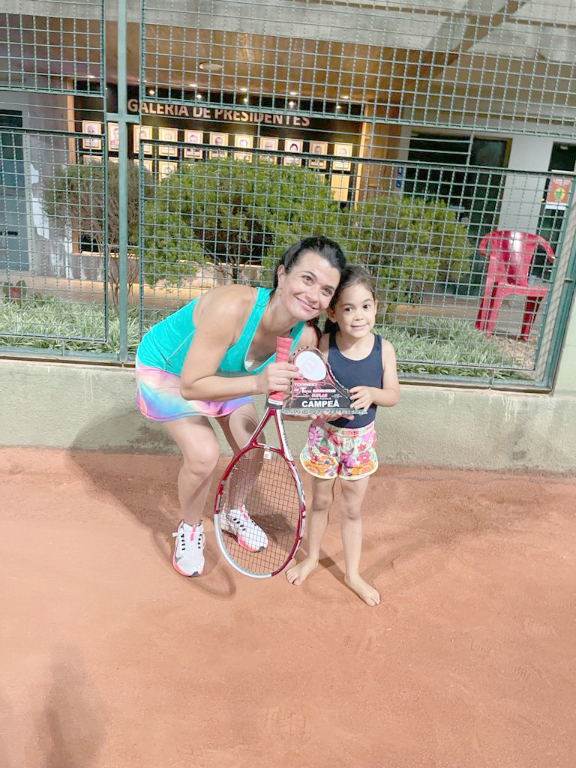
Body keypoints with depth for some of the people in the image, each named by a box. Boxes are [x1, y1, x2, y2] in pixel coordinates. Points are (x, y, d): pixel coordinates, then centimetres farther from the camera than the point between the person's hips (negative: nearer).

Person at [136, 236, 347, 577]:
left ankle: (234, 514, 39)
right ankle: (190, 529, 16)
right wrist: (257, 384, -50)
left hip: (223, 373, 6)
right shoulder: (231, 309, -43)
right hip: (167, 368, -5)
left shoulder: (306, 337, -24)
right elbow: (191, 386, -39)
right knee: (204, 455, -18)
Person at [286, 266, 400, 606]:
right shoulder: (323, 345, -16)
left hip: (361, 437, 1)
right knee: (321, 502, 18)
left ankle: (353, 573, 35)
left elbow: (394, 394, -5)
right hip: (326, 433, -1)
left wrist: (372, 393, -25)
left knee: (353, 509, 14)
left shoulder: (384, 348, -11)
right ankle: (312, 556, 45)